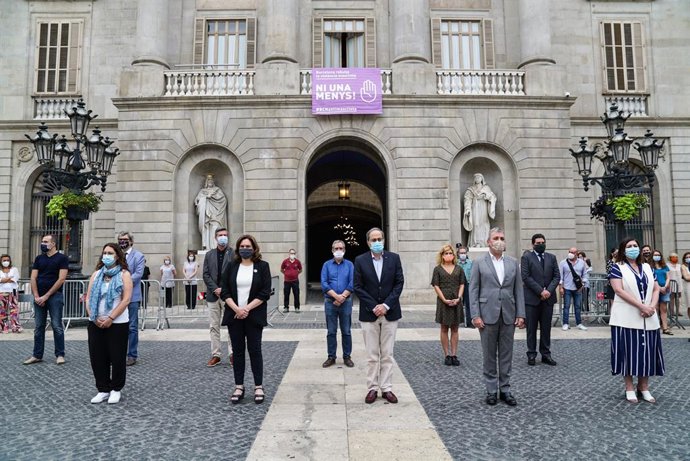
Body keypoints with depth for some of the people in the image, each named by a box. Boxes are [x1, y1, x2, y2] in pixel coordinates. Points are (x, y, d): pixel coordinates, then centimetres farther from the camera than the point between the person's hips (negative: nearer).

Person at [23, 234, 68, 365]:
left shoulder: (62, 258, -3)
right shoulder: (39, 258, 12)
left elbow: (61, 279, -10)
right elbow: (33, 278, 7)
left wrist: (46, 296, -12)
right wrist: (36, 296, -5)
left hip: (55, 296, -5)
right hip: (39, 297, 5)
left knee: (57, 326, -3)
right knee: (38, 327, 8)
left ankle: (60, 355, 4)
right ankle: (37, 355, 16)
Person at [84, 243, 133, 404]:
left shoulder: (124, 274, -3)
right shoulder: (96, 274, 10)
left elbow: (126, 299, -11)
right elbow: (88, 298, 6)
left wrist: (110, 318, -16)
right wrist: (94, 318, -8)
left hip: (117, 323, -4)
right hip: (95, 323, 4)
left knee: (117, 358, 2)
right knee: (97, 357, 6)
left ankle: (116, 389, 19)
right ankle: (103, 390, 20)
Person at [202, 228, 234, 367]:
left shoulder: (233, 254, 0)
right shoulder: (209, 255, 11)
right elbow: (206, 275, 5)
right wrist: (215, 289, -8)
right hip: (213, 295, 3)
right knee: (213, 326, 6)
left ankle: (232, 354, 6)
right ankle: (215, 355, 13)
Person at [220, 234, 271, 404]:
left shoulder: (262, 266, 0)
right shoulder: (231, 267, 7)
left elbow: (265, 292, -7)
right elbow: (224, 291, 2)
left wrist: (247, 309, -14)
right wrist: (237, 309, -13)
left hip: (254, 316, -2)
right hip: (234, 315, 3)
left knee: (254, 350, 2)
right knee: (238, 351, 7)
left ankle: (259, 387, 11)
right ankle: (239, 387, 15)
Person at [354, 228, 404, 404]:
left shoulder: (394, 258, 2)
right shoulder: (360, 260, -1)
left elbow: (399, 283, -1)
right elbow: (357, 287, -3)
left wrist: (386, 305, -10)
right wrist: (373, 307, -11)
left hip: (390, 312, 1)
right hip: (369, 314, -1)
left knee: (387, 354, 7)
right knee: (372, 355, 5)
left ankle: (387, 388, 15)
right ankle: (372, 388, 14)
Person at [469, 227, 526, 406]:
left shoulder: (513, 263, 9)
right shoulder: (479, 263, 0)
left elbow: (519, 290, 8)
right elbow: (473, 290, -2)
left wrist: (520, 314, 1)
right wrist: (475, 315, -10)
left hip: (508, 316, 3)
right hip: (488, 315, -3)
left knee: (506, 355, 9)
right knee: (489, 355, 6)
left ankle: (505, 390, 20)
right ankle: (491, 390, 16)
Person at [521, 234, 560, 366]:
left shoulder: (551, 257, 12)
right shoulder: (526, 257, -1)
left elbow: (557, 276, 6)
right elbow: (526, 277, -9)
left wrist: (549, 290, -9)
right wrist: (540, 291, -14)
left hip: (548, 298, 4)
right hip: (532, 298, -4)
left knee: (546, 328, 8)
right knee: (531, 328, 3)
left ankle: (546, 354, 16)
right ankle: (531, 354, 11)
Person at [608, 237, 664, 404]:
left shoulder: (647, 267, 14)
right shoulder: (617, 267, -3)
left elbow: (656, 289, 11)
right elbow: (619, 290, -13)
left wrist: (652, 307, -8)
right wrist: (641, 306, -18)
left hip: (648, 319, 5)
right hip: (627, 318, -5)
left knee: (647, 351, 7)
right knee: (629, 351, 0)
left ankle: (644, 387, 19)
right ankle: (629, 388, 9)